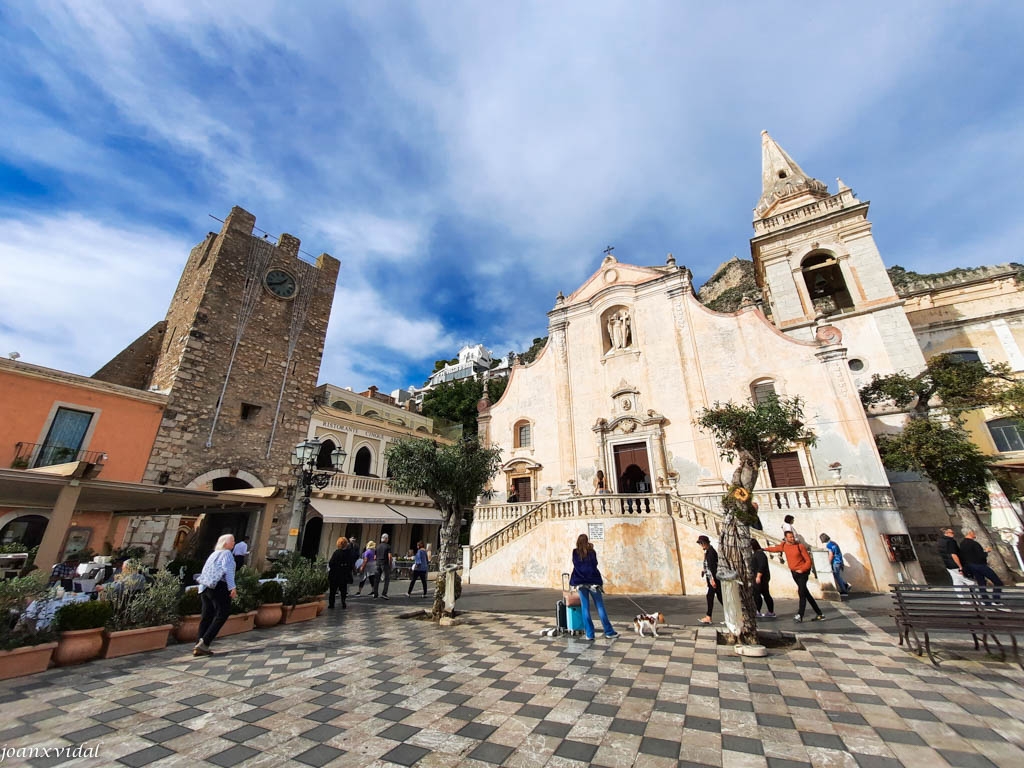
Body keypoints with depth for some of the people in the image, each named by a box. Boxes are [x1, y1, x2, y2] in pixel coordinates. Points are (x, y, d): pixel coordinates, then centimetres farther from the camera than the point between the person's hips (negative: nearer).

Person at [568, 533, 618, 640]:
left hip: (580, 583, 1)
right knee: (600, 607, 7)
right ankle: (609, 631, 12)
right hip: (593, 582, -1)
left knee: (585, 608, 5)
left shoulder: (575, 553, 2)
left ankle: (589, 634, 7)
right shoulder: (591, 552, -3)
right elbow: (594, 565, 3)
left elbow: (575, 566, 9)